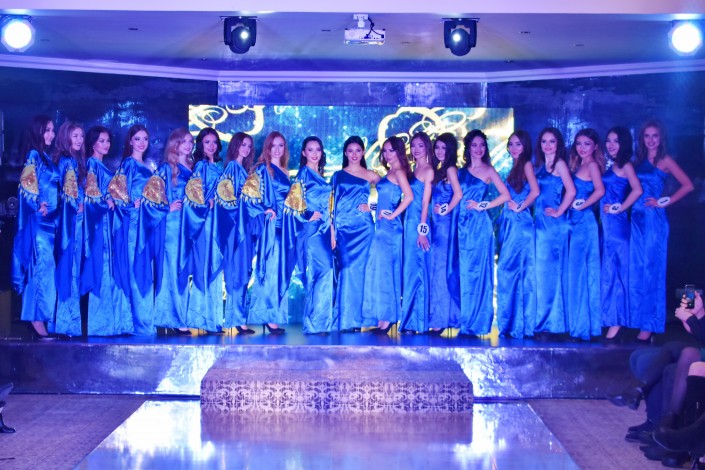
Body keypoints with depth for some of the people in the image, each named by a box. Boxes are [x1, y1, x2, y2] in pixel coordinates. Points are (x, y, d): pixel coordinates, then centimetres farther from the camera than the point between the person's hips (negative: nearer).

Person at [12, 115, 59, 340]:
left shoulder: (47, 157, 18)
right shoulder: (34, 156, -6)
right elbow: (27, 185, -14)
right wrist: (39, 205, -22)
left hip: (50, 219, 8)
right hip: (39, 219, -8)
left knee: (45, 268, 6)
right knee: (43, 266, -11)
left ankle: (38, 320, 7)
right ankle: (38, 321, -12)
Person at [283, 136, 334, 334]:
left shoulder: (319, 175, 19)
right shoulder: (304, 173, -5)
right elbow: (294, 200, -11)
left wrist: (330, 230, 17)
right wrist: (308, 215, -12)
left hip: (322, 229, 8)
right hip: (311, 229, -8)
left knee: (319, 274, 7)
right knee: (323, 271, -14)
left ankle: (316, 322, 10)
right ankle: (315, 323, -12)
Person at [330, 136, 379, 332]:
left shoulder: (371, 175, 9)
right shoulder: (338, 176, 11)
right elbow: (333, 204, 8)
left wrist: (371, 206, 0)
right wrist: (332, 231, 0)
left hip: (364, 228, 0)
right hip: (343, 228, 0)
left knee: (357, 270, -4)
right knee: (346, 270, -5)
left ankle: (355, 318, 3)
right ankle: (345, 320, 0)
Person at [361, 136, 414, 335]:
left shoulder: (398, 172, -9)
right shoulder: (390, 173, 18)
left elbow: (409, 196, -22)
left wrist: (392, 215, -16)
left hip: (389, 226, -9)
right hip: (384, 227, 9)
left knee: (381, 269, -9)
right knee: (386, 270, 9)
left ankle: (385, 318, -5)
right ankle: (385, 317, 12)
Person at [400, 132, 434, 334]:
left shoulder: (428, 170, -5)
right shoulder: (413, 170, 17)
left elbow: (425, 201, -10)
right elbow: (409, 198, 14)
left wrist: (422, 229, -13)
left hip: (419, 223, -7)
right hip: (409, 222, 7)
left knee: (415, 270, -5)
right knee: (410, 269, 7)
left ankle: (416, 321, 0)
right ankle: (411, 320, 11)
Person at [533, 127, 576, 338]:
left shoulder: (559, 164, -6)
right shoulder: (541, 166, 17)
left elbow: (571, 191, -18)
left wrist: (559, 212, -12)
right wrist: (538, 214, 10)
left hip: (553, 225, -8)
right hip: (541, 223, 8)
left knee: (548, 270, -4)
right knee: (542, 272, 8)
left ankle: (549, 323, 2)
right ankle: (543, 322, 14)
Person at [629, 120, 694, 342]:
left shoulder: (665, 160, -2)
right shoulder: (639, 160, 14)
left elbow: (688, 185, -11)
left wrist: (664, 201, -11)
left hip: (654, 218, -6)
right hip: (637, 218, 6)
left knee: (650, 269, -5)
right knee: (637, 269, 7)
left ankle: (649, 324, -2)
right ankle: (639, 318, 13)